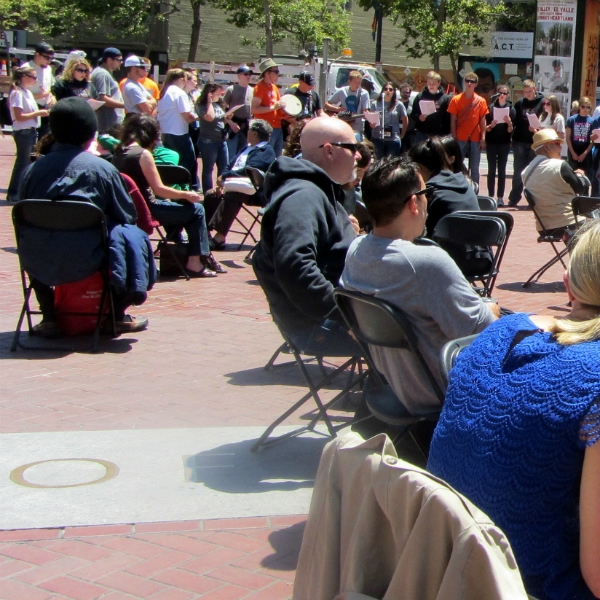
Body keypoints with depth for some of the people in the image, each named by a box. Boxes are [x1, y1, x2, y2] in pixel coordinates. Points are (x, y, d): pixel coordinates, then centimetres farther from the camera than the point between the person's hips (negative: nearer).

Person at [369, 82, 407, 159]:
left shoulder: (398, 105, 1)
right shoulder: (375, 104, 4)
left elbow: (405, 121, 8)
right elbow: (371, 121, 7)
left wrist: (401, 135, 7)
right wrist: (371, 124, -15)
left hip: (393, 139, -1)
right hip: (377, 139, 1)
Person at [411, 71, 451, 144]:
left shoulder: (445, 98, 1)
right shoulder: (420, 96, 3)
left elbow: (448, 118, -1)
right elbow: (413, 114, 8)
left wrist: (446, 134, -6)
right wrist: (418, 117, -14)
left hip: (439, 135, -1)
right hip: (422, 134, 1)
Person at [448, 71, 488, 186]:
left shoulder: (481, 101, 5)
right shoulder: (456, 99, 2)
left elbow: (483, 121, 5)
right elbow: (453, 121, 1)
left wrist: (483, 138, -2)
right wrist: (454, 138, -5)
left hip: (475, 139, 1)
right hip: (460, 139, -1)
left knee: (474, 169, 6)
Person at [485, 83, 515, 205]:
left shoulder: (511, 109, 2)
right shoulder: (491, 107, 1)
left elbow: (510, 131, 0)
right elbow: (486, 128, 2)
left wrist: (509, 123, -19)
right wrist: (491, 125, -19)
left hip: (504, 144, 0)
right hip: (491, 143, 0)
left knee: (502, 170, 2)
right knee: (491, 170, 1)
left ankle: (500, 197, 3)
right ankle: (490, 196, 2)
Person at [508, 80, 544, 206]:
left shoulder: (542, 102, -1)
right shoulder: (519, 103, 9)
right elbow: (514, 120, 8)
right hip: (520, 142, 2)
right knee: (518, 171, 5)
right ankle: (514, 198, 9)